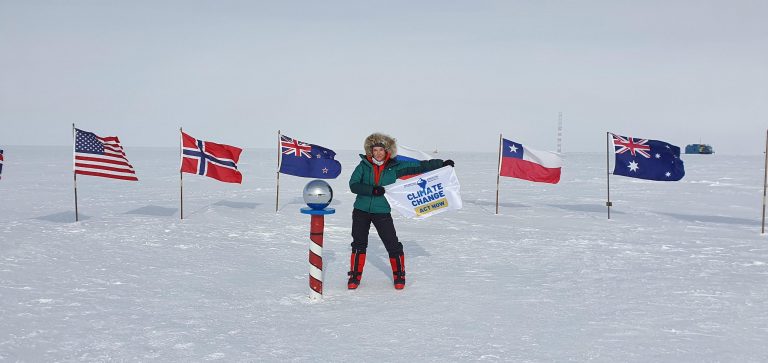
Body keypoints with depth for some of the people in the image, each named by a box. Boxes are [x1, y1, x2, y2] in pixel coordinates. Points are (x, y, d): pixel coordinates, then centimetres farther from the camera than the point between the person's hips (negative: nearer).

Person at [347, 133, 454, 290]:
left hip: (382, 212, 0)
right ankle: (355, 276, 20)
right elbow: (353, 185, -11)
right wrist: (372, 190, -23)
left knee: (393, 245, -2)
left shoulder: (394, 167, -1)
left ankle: (399, 275, 17)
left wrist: (441, 164, -2)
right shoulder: (364, 165, -2)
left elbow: (418, 166, 2)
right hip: (361, 211, 0)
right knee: (359, 244, 5)